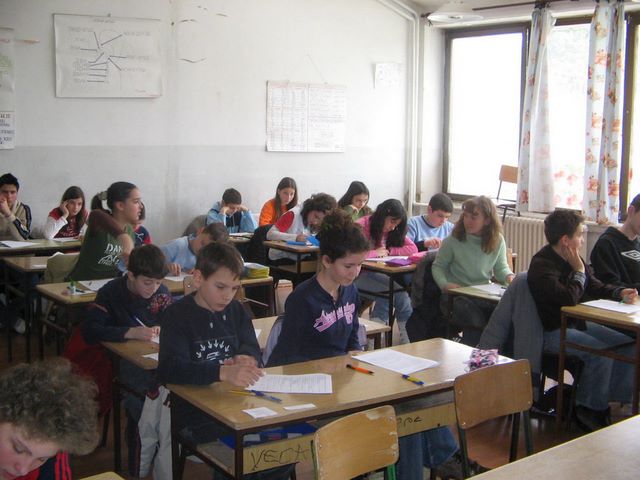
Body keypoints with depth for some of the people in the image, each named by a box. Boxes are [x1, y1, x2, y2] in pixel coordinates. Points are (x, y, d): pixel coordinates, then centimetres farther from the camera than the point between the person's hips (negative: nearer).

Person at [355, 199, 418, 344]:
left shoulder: (393, 231, 8)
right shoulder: (362, 226, -14)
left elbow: (413, 249, 0)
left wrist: (388, 251, -10)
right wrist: (376, 253, -17)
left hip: (374, 273, 6)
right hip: (358, 274, -6)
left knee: (401, 293, -20)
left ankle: (407, 338, -11)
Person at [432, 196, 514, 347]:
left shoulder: (497, 241, 3)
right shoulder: (453, 240, -6)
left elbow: (501, 268, 15)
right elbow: (438, 266, 5)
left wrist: (509, 276, -8)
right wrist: (444, 284, -14)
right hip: (457, 295, -3)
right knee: (475, 322, -32)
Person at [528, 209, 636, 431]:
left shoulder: (570, 259, 6)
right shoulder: (542, 265, -21)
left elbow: (595, 286, 17)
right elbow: (569, 299, -29)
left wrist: (620, 293, -1)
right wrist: (579, 271, -16)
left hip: (575, 324, 10)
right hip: (552, 331, -10)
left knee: (630, 344, 2)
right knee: (601, 352, -28)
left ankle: (613, 400, 8)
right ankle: (589, 410, -8)